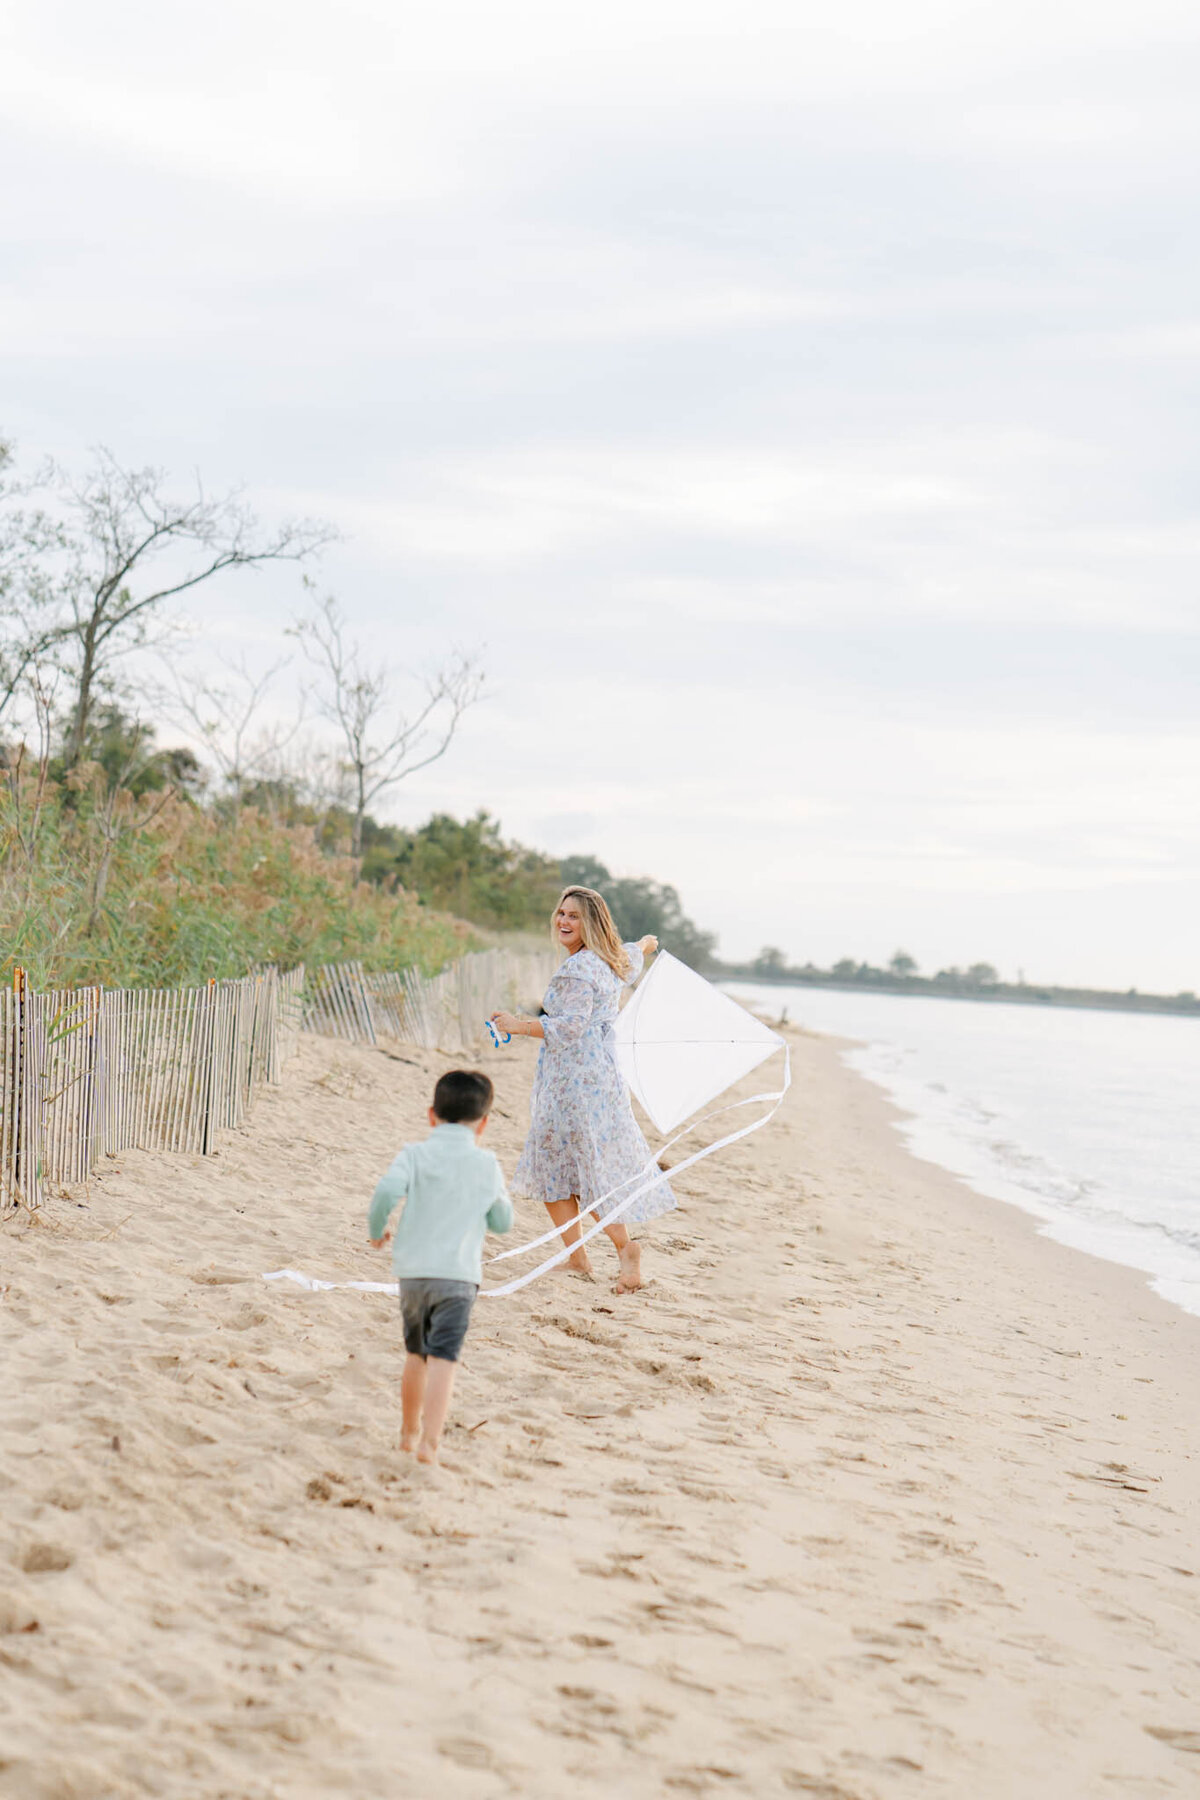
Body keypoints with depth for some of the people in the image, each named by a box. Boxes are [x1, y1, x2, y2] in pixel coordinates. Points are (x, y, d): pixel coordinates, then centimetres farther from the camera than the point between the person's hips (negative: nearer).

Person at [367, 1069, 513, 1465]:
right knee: (443, 1357, -8)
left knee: (416, 1353, 20)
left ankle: (409, 1431, 33)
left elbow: (387, 1192, -15)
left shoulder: (415, 1155, 0)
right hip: (459, 1275, -2)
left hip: (413, 1271, 2)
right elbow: (502, 1222, 10)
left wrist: (376, 1230, 2)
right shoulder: (487, 1165, 4)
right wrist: (501, 1194, 29)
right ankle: (430, 1440, -22)